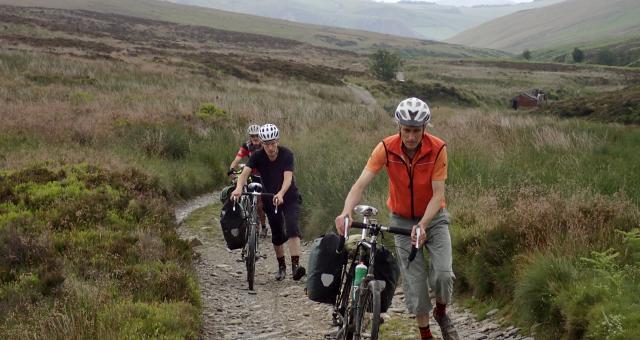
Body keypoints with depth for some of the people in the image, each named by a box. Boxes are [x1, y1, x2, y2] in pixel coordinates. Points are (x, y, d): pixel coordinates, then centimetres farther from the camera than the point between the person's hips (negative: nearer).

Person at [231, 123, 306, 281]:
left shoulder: (286, 154, -21)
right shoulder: (257, 156, -15)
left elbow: (288, 177, -33)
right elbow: (245, 172, -29)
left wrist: (281, 194, -53)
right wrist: (239, 188, -50)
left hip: (289, 197, -2)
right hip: (270, 198, 3)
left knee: (292, 228, -22)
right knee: (277, 235, 8)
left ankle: (295, 265, -30)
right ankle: (281, 266, 27)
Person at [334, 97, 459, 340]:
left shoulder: (437, 148, -23)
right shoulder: (386, 148, -21)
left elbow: (438, 194, -24)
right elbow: (361, 184, -27)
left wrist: (422, 225, -38)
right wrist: (346, 212, -45)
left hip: (433, 217, -1)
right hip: (403, 220, 1)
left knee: (443, 274, -16)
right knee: (414, 282, -2)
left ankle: (441, 313, 15)